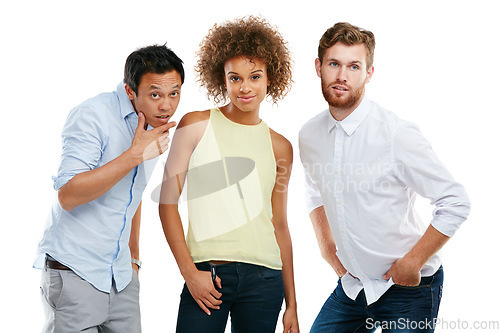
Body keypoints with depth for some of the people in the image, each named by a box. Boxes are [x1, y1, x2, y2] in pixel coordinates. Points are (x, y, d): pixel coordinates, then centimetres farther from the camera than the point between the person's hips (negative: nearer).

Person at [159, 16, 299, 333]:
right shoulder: (196, 126, 3)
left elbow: (280, 226, 13)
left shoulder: (280, 147, 10)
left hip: (265, 279, 2)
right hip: (207, 275, -2)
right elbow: (168, 202, 2)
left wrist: (292, 304, 12)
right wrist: (189, 272, -7)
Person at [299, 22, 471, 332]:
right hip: (351, 284, 5)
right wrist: (327, 246, 9)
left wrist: (412, 263, -14)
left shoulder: (397, 134, -19)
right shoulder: (309, 135, -1)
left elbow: (456, 203, -15)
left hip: (407, 288, -5)